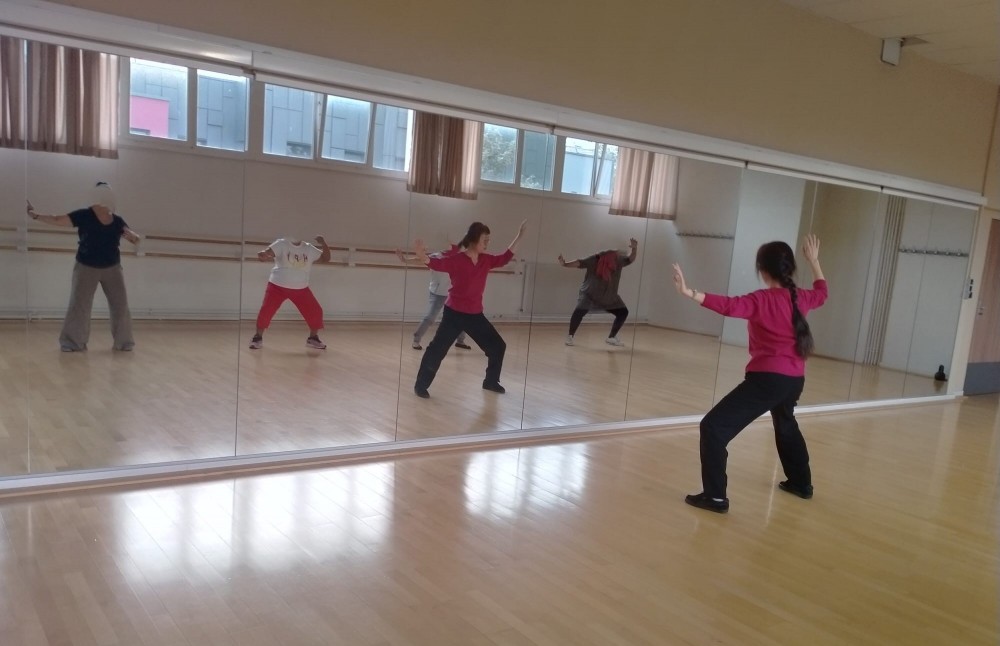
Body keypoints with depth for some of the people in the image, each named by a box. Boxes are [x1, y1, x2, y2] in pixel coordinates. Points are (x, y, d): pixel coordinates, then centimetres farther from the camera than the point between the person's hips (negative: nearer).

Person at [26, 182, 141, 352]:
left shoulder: (117, 220, -1)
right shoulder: (83, 216, -10)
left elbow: (134, 238, 2)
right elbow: (57, 220, -13)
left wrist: (133, 237, -21)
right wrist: (36, 215, -21)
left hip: (112, 268, 3)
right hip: (87, 268, -3)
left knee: (120, 305, 5)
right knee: (79, 305, -3)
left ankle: (123, 341, 18)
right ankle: (72, 342, 8)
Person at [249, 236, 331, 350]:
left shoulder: (309, 249, 3)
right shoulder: (281, 244, -10)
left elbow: (325, 258, 8)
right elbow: (265, 253, -22)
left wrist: (323, 244, -8)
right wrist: (262, 255, -48)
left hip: (301, 289, 3)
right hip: (278, 286, -3)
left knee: (315, 311, -1)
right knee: (266, 311, -12)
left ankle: (313, 338, 18)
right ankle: (258, 337, 8)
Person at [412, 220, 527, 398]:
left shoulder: (486, 260, 5)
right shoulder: (456, 260, -15)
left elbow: (504, 258, 21)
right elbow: (437, 263, -31)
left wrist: (518, 237, 20)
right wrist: (423, 257, -53)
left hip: (475, 315, 7)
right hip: (454, 313, -7)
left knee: (497, 346, 13)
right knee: (437, 349, -10)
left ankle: (491, 381, 30)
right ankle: (420, 386, 3)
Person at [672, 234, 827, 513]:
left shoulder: (761, 301, -13)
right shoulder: (800, 298, 7)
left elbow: (728, 305, -30)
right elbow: (822, 293, 31)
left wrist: (689, 292, -39)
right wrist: (814, 261, 41)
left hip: (767, 378, -8)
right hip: (795, 379, 9)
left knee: (713, 427, -8)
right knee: (785, 424, 37)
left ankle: (715, 496, -11)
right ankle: (801, 483, 51)